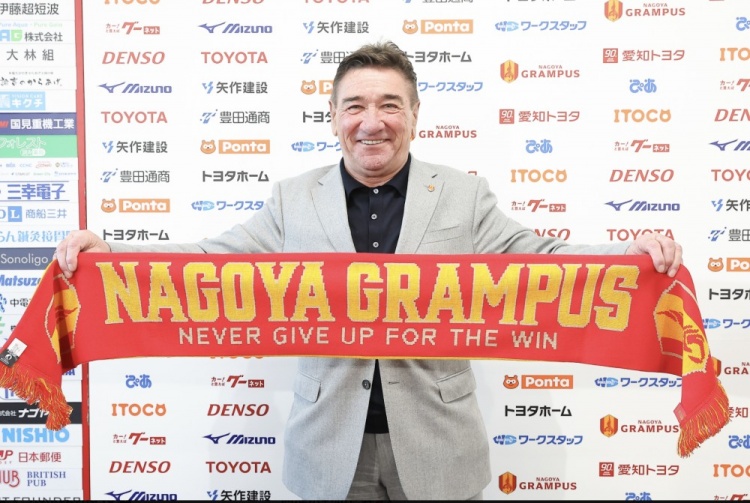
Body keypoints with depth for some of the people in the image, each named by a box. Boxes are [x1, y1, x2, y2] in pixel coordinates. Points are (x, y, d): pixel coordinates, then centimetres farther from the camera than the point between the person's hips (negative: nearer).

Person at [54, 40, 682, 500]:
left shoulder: (464, 195, 2)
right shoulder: (293, 198, 3)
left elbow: (535, 258, -1)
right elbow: (217, 259, 2)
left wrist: (634, 252, -16)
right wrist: (108, 252, -10)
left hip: (436, 445, 0)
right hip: (330, 448, 1)